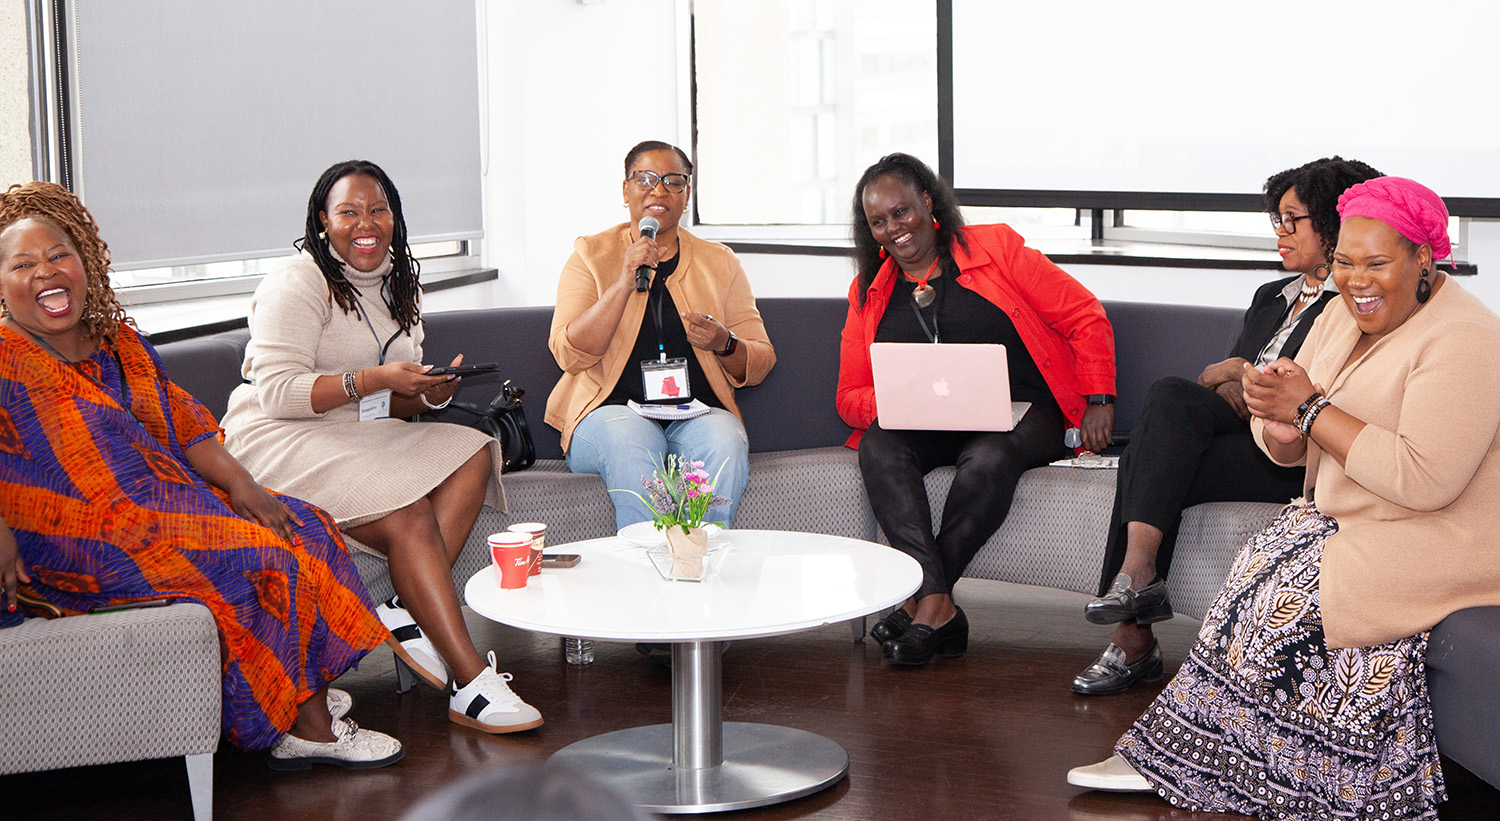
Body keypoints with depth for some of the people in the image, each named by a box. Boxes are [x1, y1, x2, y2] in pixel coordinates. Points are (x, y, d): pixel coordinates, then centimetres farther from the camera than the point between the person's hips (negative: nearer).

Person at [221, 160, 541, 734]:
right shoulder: (298, 284, -8)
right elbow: (277, 391, -18)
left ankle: (409, 613, -26)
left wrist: (427, 395, -4)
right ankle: (470, 682, -29)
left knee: (472, 454, -17)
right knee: (408, 518, -29)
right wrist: (373, 379, -26)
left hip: (362, 439, 8)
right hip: (278, 444, -8)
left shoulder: (399, 288, 18)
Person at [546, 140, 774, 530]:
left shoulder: (719, 263, 14)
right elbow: (569, 355, -5)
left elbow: (761, 363, 13)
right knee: (633, 447, -36)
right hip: (611, 411, -2)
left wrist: (724, 344, -10)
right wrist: (624, 283, -15)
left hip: (698, 412, 2)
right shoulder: (591, 255, 8)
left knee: (724, 446, -32)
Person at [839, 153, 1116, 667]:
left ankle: (921, 604, -28)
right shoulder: (869, 293, 15)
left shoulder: (995, 248, 4)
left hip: (1020, 417, -3)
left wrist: (1099, 400, -10)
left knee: (988, 459, -36)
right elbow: (850, 395, 11)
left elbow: (1085, 318, 2)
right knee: (878, 446, -29)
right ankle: (939, 608, -39)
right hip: (930, 430, 3)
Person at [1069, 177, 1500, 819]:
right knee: (1263, 568, -16)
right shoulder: (1345, 316, 7)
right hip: (1345, 519, 8)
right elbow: (1284, 451, 7)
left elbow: (1422, 480, -29)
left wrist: (1309, 408, -22)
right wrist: (1282, 428, -19)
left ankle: (1179, 755, -7)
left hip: (1441, 543, -8)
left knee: (1288, 595, -21)